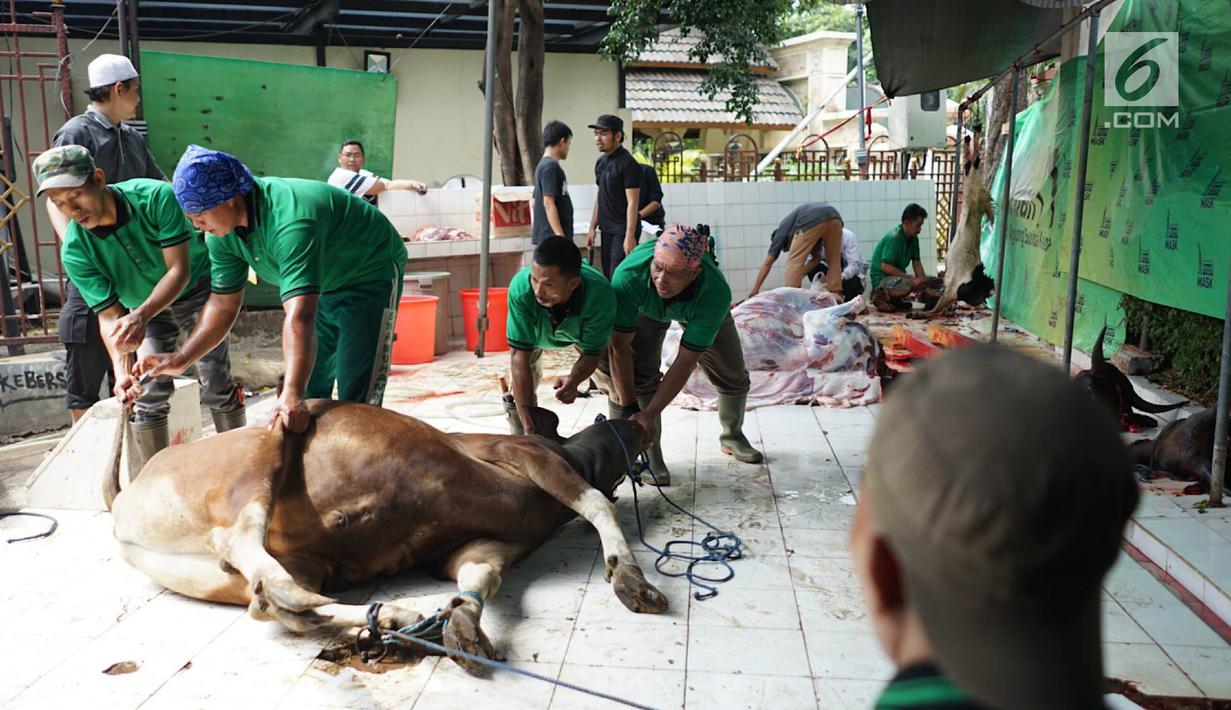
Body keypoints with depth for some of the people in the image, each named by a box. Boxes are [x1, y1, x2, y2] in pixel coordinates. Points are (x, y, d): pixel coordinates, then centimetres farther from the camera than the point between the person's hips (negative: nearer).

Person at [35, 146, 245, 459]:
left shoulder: (156, 197, -30)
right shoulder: (74, 251, -22)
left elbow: (179, 270, -30)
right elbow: (109, 315, -20)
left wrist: (141, 316, -45)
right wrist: (121, 370, -38)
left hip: (197, 290, -2)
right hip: (144, 310, 3)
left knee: (215, 385, -11)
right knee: (148, 396, -4)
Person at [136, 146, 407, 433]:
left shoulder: (289, 220, -39)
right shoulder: (222, 232, -11)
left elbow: (299, 315, -48)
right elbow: (223, 304, -2)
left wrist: (292, 396, -55)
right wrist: (180, 360, -12)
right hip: (322, 285, 9)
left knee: (355, 395, -14)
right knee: (311, 389, 13)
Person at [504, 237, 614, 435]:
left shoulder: (600, 294, -45)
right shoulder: (521, 288, -46)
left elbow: (591, 353, -30)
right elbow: (520, 355, -42)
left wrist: (574, 379, -54)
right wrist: (528, 425, -46)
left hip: (580, 330, 0)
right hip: (535, 330, 0)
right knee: (518, 392, -6)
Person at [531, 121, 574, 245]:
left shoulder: (543, 165, 16)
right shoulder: (551, 166, -13)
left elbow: (535, 202, 21)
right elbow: (548, 203, -20)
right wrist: (560, 235, -22)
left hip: (546, 235, 10)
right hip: (552, 236, -10)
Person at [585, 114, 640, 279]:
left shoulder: (627, 164, -13)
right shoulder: (601, 162, 11)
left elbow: (632, 203, -16)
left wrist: (630, 236, -21)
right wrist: (593, 228, 14)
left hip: (622, 230, -8)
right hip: (606, 230, 8)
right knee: (607, 276, 10)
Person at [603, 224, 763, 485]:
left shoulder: (715, 293, -45)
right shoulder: (629, 275, -45)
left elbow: (685, 361, -39)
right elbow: (619, 346, -39)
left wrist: (649, 414, -42)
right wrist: (628, 409, -40)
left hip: (700, 306, 1)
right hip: (647, 307, 0)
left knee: (732, 375, 6)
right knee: (640, 373, -21)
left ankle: (733, 436, 33)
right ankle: (649, 452, -6)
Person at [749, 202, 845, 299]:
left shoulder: (782, 231, 27)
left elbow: (768, 263, 22)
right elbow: (816, 258, 42)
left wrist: (755, 290, 23)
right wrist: (799, 276, 38)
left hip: (811, 220, -6)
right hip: (835, 217, 6)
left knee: (794, 262, 7)